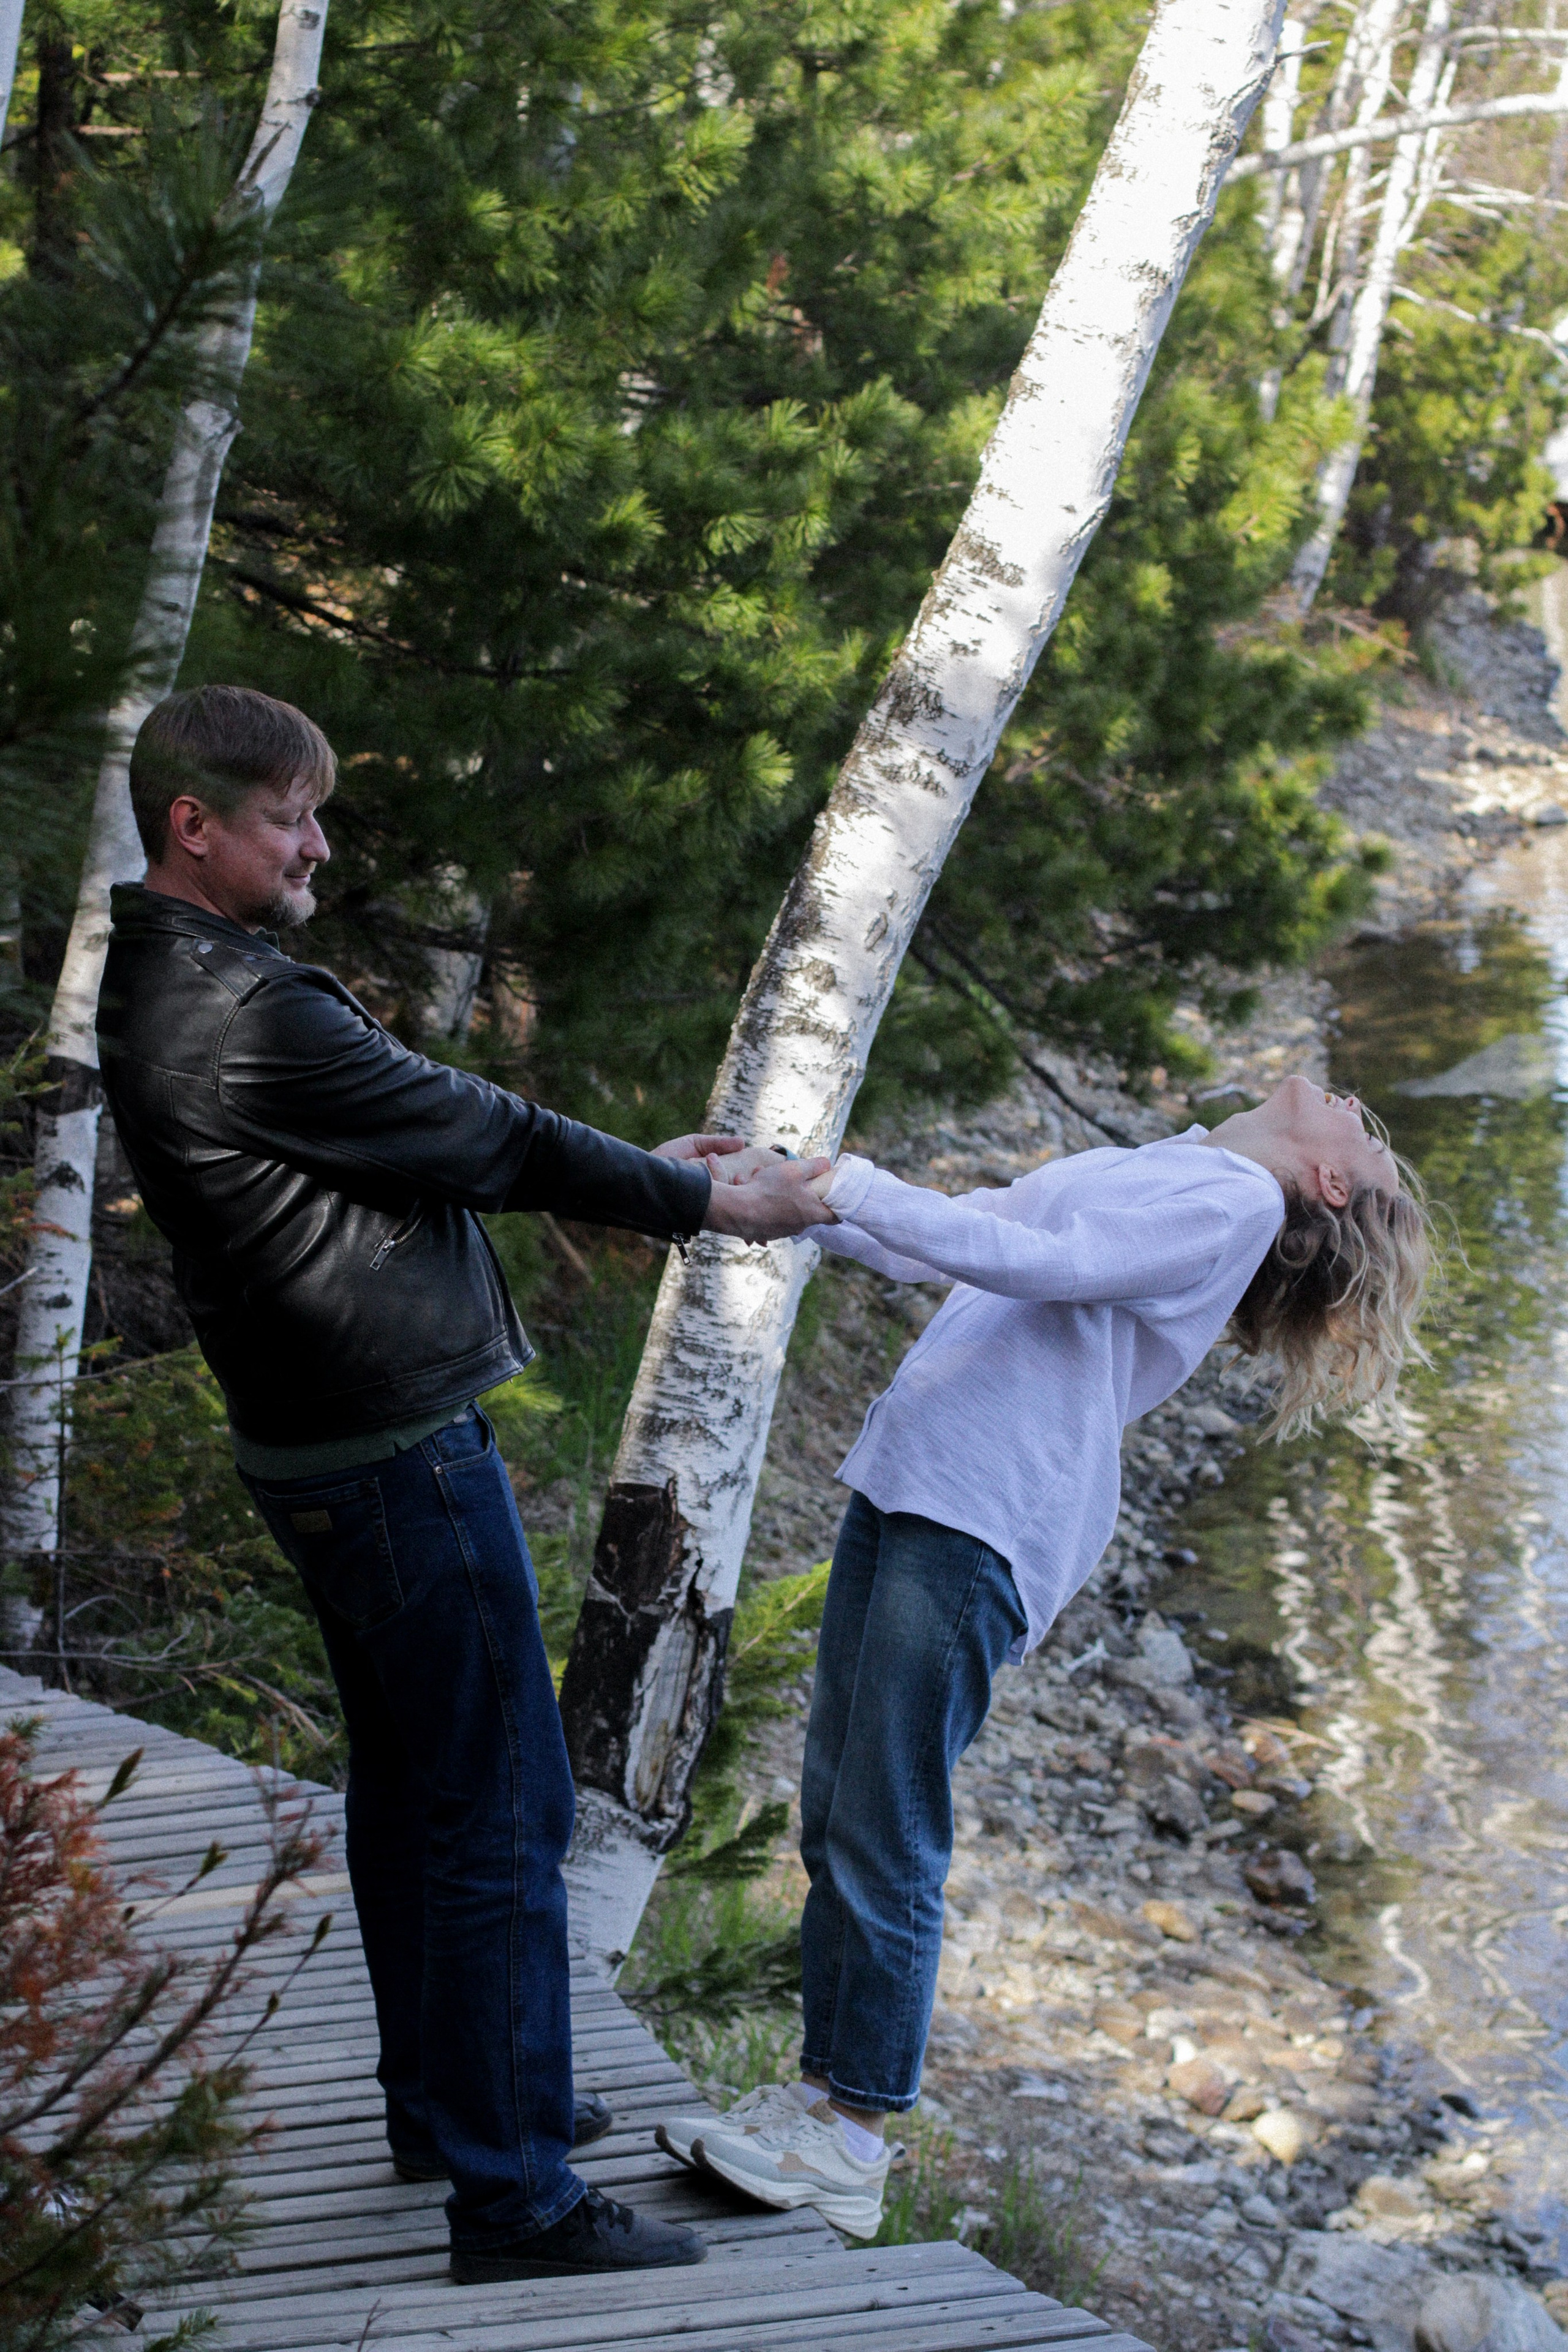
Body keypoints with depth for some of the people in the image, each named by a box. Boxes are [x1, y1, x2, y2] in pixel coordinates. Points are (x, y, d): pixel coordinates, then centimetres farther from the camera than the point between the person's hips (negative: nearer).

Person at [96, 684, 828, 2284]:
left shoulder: (163, 991, 11)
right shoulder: (246, 1013, -23)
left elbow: (441, 1138, 16)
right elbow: (478, 1139, -15)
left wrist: (636, 1164, 16)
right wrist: (701, 1200, -3)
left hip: (322, 1451, 11)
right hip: (399, 1452, -11)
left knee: (408, 1789, 21)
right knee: (499, 1813, -4)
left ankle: (439, 2104, 34)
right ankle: (514, 2198, 2)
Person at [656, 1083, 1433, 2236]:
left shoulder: (1237, 1202, -1)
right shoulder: (1141, 1172, 24)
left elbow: (1043, 1266, -13)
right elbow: (931, 1243, 25)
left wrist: (856, 1189, -13)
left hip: (984, 1525, -8)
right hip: (903, 1483, 8)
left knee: (885, 1842, -6)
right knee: (835, 1824, 9)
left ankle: (854, 2139, 3)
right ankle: (820, 2090, 18)